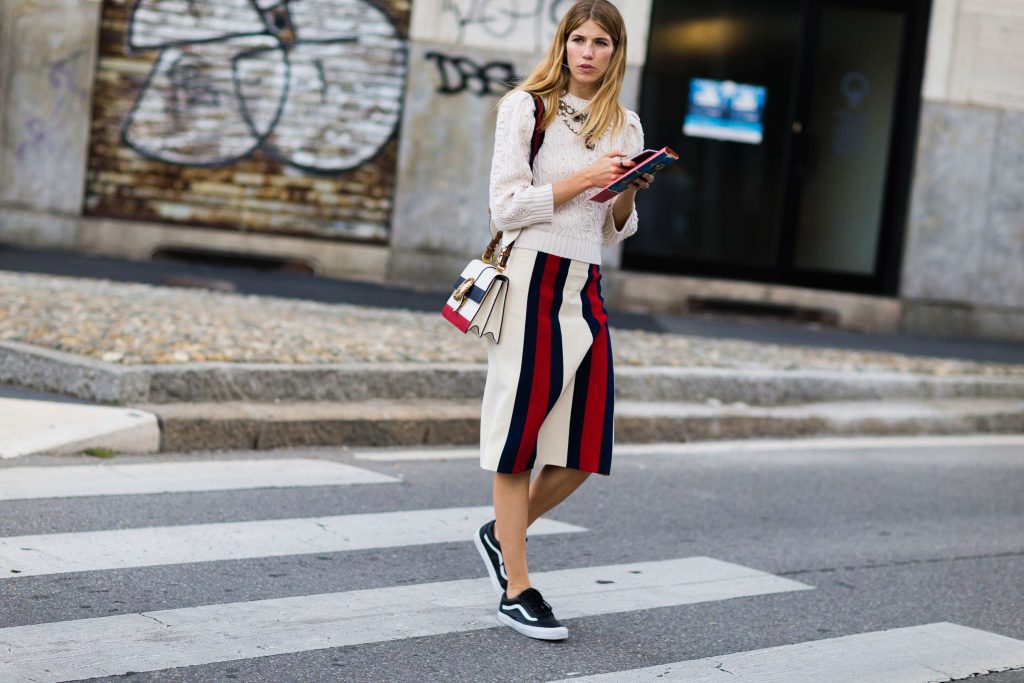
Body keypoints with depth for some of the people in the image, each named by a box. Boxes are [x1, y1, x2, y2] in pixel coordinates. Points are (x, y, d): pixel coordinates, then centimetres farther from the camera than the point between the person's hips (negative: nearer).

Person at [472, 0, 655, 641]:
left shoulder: (625, 126, 14)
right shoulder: (526, 107, -1)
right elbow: (506, 204, -8)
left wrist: (630, 191, -1)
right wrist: (584, 178, -12)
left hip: (587, 287, 6)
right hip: (532, 277, -5)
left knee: (585, 445, 2)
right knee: (521, 440, -1)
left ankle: (501, 534, 26)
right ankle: (516, 589, 6)